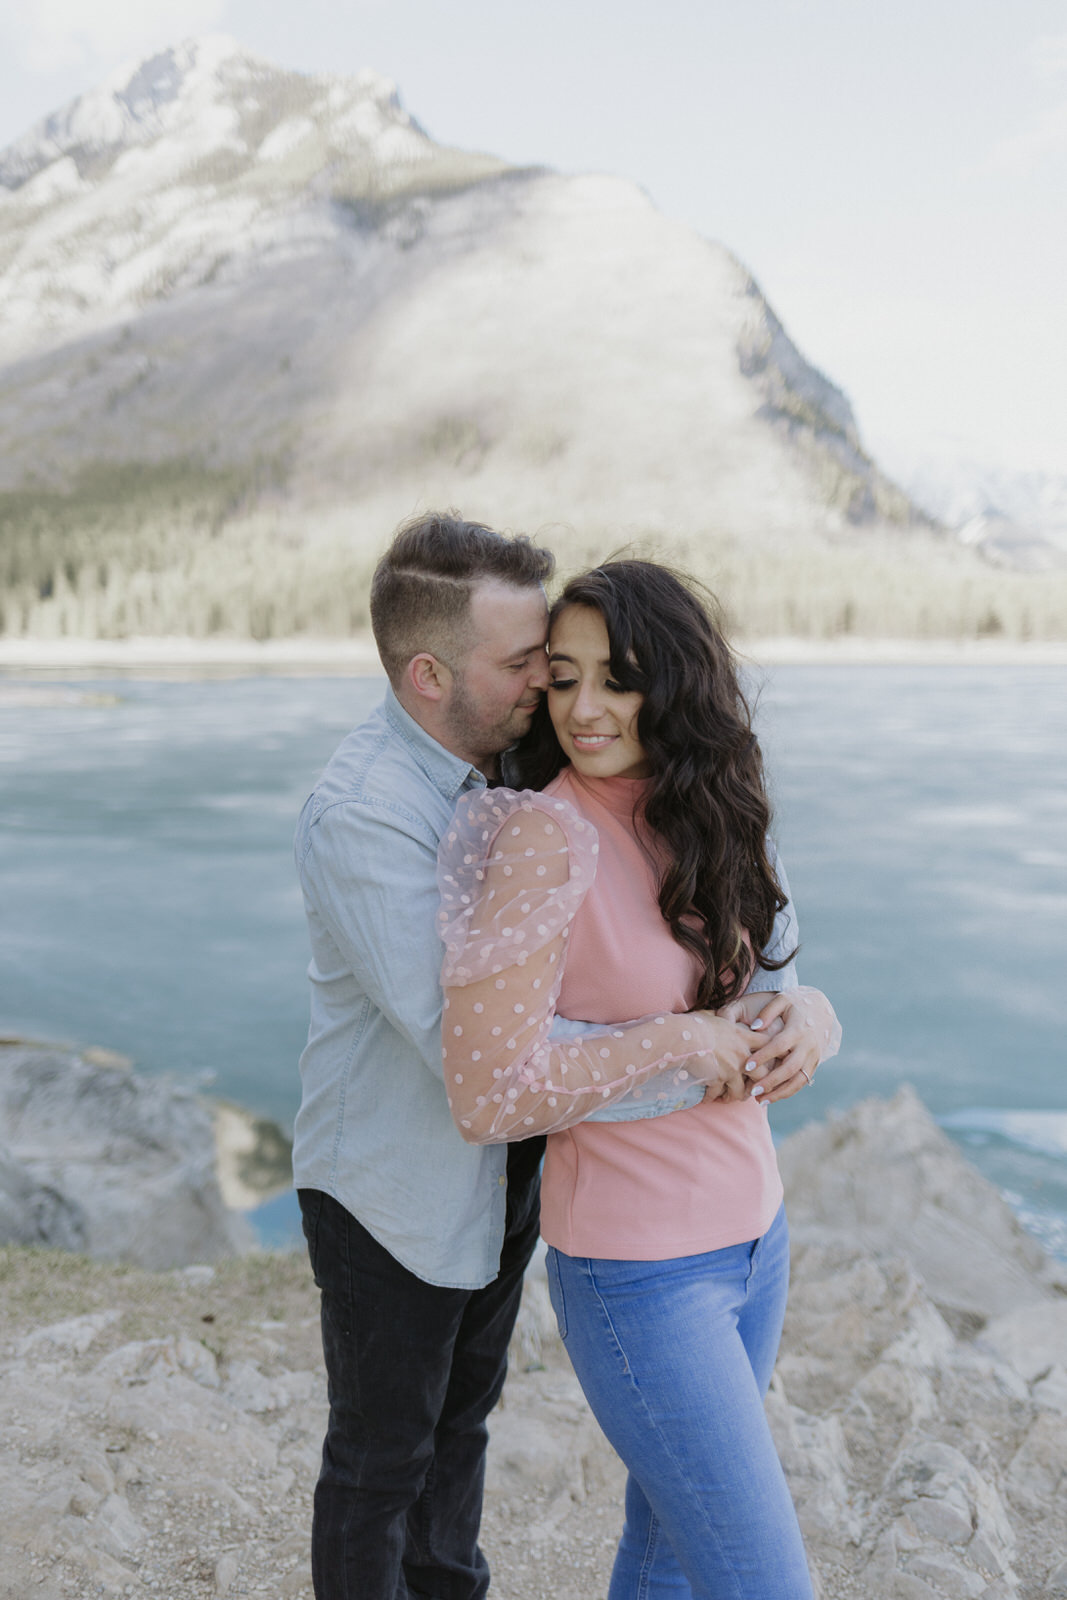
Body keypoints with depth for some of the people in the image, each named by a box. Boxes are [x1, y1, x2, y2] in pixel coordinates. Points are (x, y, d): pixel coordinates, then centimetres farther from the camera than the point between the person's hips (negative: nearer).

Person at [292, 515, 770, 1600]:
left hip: (498, 1172, 8)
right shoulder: (362, 814, -30)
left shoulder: (511, 763, -5)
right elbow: (465, 1044, -36)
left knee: (463, 1413, 27)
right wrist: (663, 1040, -36)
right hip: (393, 1192, -8)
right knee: (380, 1452, 14)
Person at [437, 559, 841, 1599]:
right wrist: (687, 1043, -21)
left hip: (752, 1235, 7)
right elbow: (486, 1096, -23)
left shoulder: (699, 821, 2)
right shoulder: (547, 837, -20)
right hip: (636, 1275, -7)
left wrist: (807, 1015, -12)